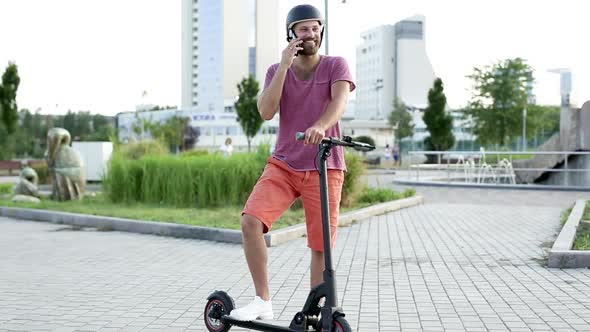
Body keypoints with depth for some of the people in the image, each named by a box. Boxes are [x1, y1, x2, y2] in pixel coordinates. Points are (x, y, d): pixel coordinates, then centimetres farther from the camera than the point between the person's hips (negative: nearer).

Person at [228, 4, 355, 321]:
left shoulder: (335, 65, 0)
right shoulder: (277, 71, 8)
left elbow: (340, 101, -20)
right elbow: (266, 112, -7)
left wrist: (320, 126, -41)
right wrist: (284, 66, -13)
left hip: (324, 168, -2)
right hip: (283, 165, 2)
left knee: (321, 246, -1)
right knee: (250, 221, -20)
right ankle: (263, 301, -8)